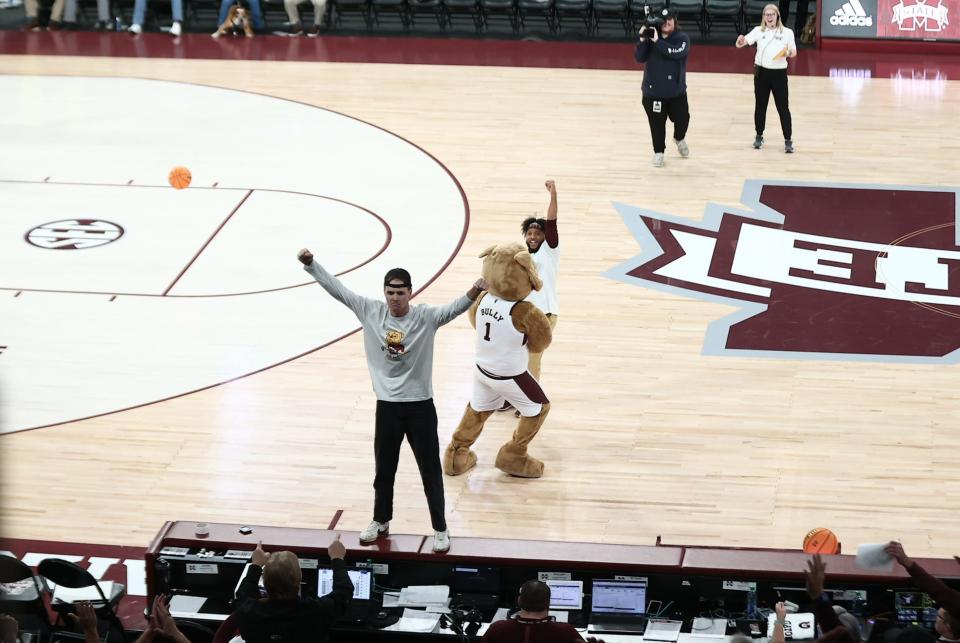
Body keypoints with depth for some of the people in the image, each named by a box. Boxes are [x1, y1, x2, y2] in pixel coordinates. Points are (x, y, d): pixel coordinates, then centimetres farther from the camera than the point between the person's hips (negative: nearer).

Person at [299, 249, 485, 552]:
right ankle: (381, 521, 38)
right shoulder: (371, 312, -6)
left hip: (420, 406, -3)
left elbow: (455, 308, -27)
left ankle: (440, 529, 20)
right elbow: (337, 288, -4)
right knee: (384, 470, 19)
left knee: (430, 472, 7)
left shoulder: (426, 317, -13)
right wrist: (311, 264, -10)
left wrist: (473, 293, -47)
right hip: (387, 406, 3)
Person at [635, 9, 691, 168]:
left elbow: (675, 52, -27)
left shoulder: (682, 38, -8)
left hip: (676, 90, 0)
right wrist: (643, 40, -20)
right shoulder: (651, 37, -1)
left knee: (682, 119, 7)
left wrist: (657, 41, -29)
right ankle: (658, 152, 19)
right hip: (654, 90, 0)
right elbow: (640, 58, -8)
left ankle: (679, 139, 40)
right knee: (657, 123, 3)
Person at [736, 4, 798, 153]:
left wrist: (788, 53, -17)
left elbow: (794, 52, 6)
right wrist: (740, 41, -32)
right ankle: (759, 136, 25)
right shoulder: (758, 30, 1)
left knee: (783, 107, -1)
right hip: (761, 72, 2)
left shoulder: (787, 32, -1)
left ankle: (788, 140, 5)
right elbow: (741, 44, -7)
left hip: (779, 73, -2)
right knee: (760, 106, 10)